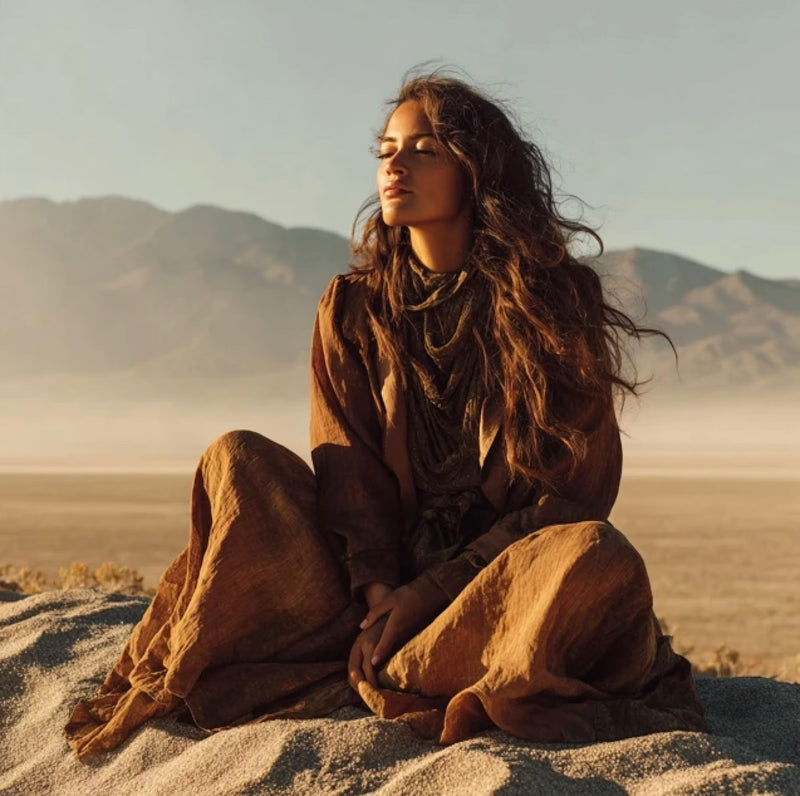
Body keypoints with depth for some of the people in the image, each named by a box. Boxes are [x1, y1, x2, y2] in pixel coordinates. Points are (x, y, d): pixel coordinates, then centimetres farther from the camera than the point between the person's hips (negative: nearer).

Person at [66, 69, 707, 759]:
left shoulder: (556, 300, -3)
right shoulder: (355, 306, 6)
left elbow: (578, 490, -7)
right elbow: (347, 471, -1)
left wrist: (429, 592, -15)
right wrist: (376, 591, -20)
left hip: (505, 577, -2)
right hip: (384, 584, 2)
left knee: (599, 557, -35)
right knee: (241, 461, -16)